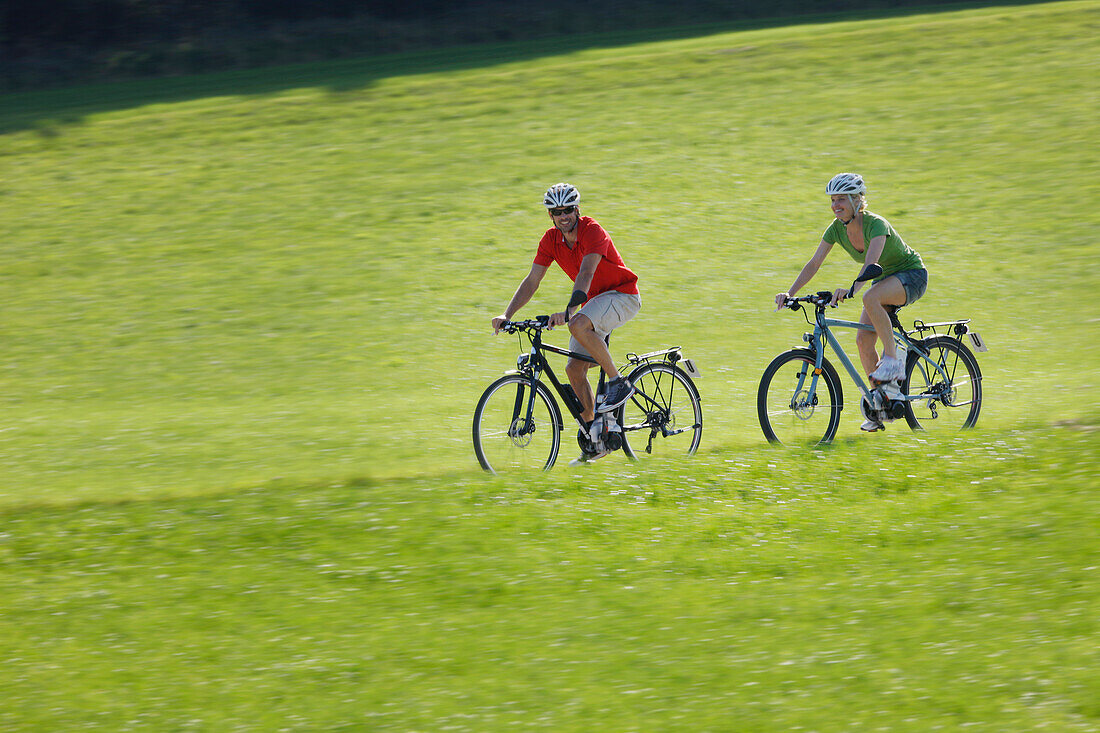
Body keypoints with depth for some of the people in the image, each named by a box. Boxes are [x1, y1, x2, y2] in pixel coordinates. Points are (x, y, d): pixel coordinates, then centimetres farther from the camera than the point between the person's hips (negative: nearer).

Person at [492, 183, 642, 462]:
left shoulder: (592, 231, -22)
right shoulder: (551, 240, -1)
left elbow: (586, 273, -35)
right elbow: (531, 281, -2)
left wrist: (569, 310, -49)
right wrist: (506, 315, -14)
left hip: (623, 296, -8)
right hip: (594, 301, 8)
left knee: (578, 325, -36)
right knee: (574, 368, -3)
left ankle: (619, 383, -21)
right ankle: (592, 439, 7)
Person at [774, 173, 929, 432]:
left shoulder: (876, 225, -29)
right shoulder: (837, 228, -9)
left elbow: (871, 263, -45)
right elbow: (814, 263, -11)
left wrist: (851, 289, -61)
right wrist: (790, 293, -24)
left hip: (912, 276, -8)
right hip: (886, 281, 8)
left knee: (871, 298, -37)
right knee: (863, 338, -9)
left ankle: (892, 361, -24)